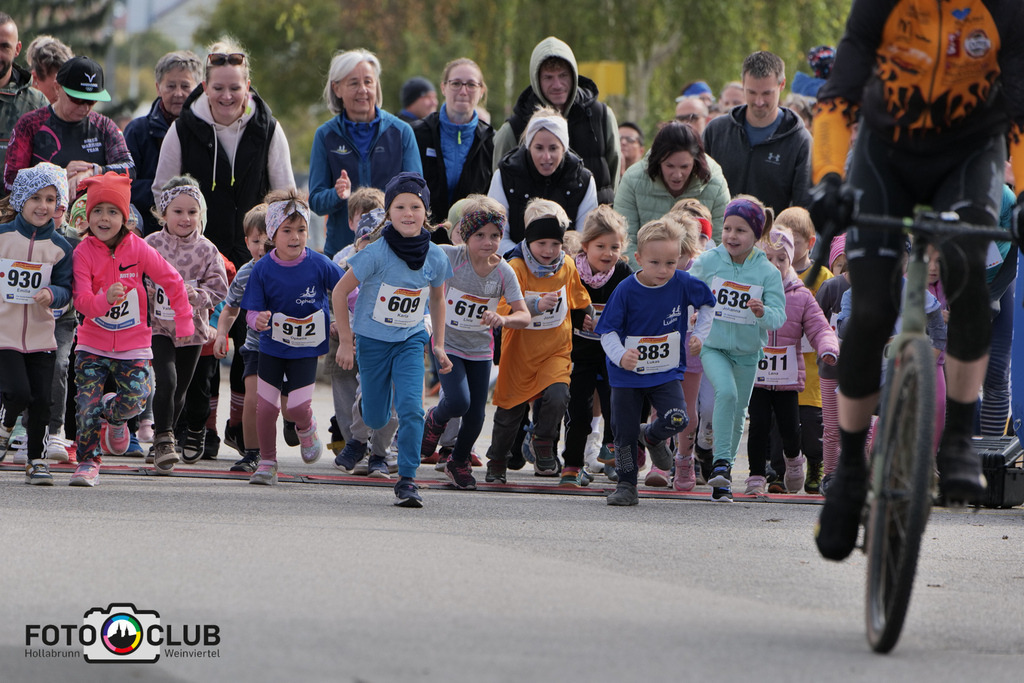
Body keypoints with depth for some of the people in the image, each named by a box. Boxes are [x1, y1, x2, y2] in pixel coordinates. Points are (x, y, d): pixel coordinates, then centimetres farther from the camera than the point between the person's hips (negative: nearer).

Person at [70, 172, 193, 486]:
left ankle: (113, 418, 23)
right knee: (88, 403, -11)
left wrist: (184, 321, 4)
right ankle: (89, 462, 3)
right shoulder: (83, 253, -10)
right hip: (93, 344, 0)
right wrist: (104, 299, -40)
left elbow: (172, 281, 3)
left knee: (134, 399, -13)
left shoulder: (138, 249, -7)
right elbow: (81, 300, -19)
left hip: (133, 344, 0)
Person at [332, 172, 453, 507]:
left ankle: (407, 480, -10)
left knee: (411, 407, -17)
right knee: (375, 419, 8)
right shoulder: (376, 254, -20)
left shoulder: (435, 257, -9)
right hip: (372, 340, -2)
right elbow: (340, 292, -11)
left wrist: (439, 346, 8)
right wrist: (345, 341, -9)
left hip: (411, 341, 2)